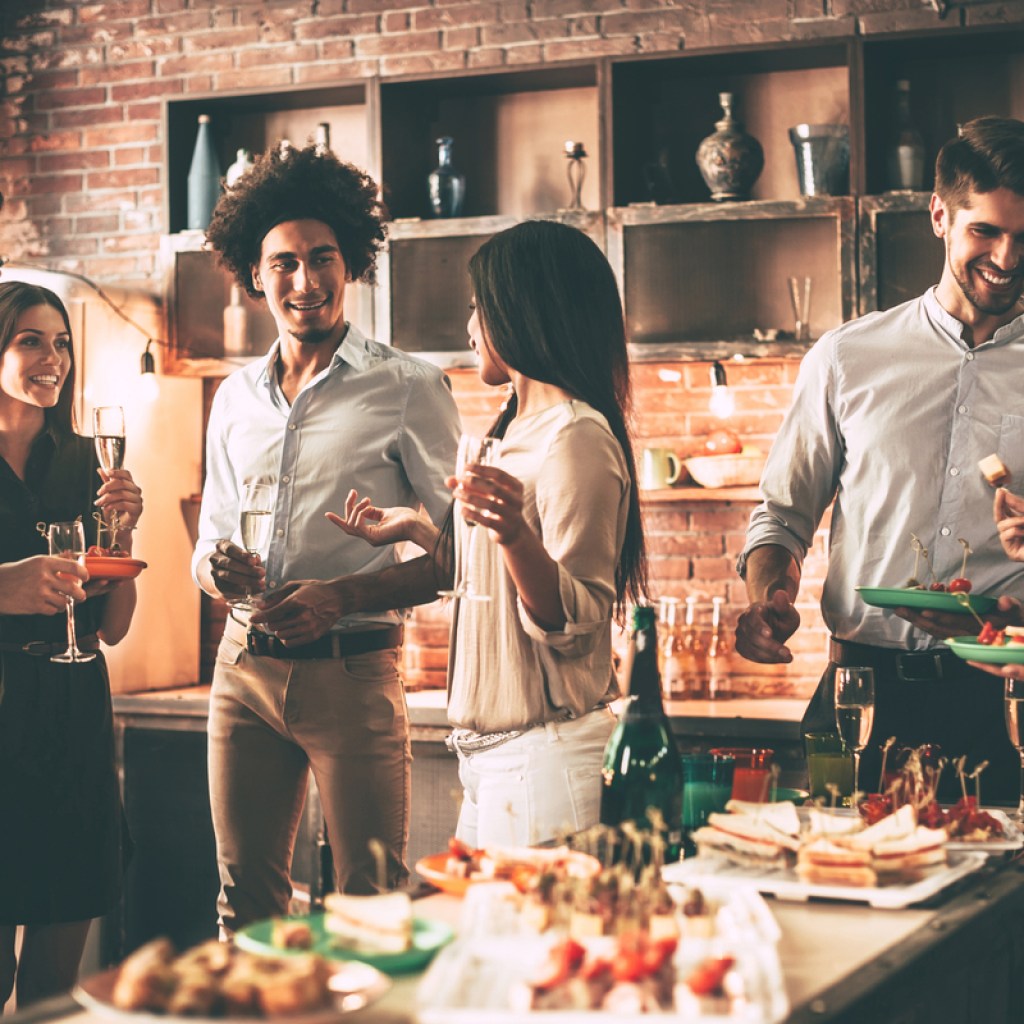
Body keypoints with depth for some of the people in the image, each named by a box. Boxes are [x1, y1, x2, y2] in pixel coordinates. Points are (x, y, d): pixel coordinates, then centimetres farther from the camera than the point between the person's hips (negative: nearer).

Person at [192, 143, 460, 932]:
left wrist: (343, 595, -17)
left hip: (352, 668, -5)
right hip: (245, 666, 5)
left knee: (371, 905, -3)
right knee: (246, 896, 10)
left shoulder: (408, 388, -3)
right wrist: (217, 570, -4)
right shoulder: (236, 398, 14)